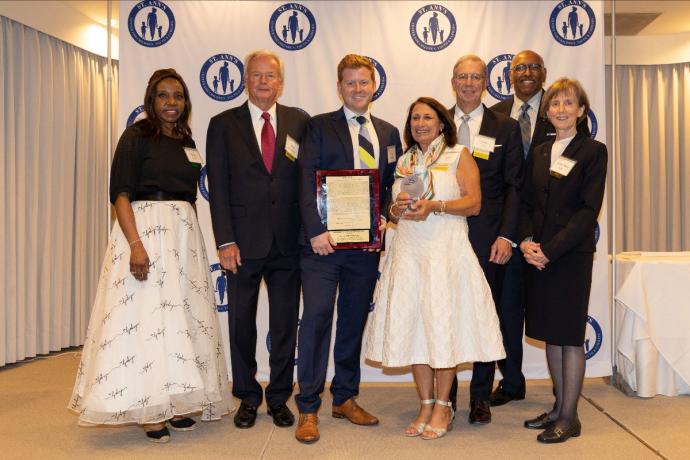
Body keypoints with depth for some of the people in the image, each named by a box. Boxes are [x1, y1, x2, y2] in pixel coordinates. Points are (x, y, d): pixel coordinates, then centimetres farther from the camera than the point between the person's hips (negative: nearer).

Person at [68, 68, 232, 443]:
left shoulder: (187, 142, 15)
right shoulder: (137, 135, -3)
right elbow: (120, 193, -11)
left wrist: (189, 236, 12)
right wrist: (136, 244, -22)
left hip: (184, 235, 7)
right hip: (144, 230, -6)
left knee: (181, 316, 7)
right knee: (145, 315, -4)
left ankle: (173, 402, 18)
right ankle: (147, 409, 5)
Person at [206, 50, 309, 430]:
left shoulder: (299, 121, 6)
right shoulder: (223, 124, 3)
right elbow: (218, 187, -2)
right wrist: (225, 241, -10)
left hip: (288, 241, 1)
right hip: (243, 242, -1)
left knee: (285, 324, 10)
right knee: (242, 324, 10)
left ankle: (279, 397, 25)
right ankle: (248, 398, 26)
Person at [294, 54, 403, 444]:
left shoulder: (389, 133, 15)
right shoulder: (319, 127, 2)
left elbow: (393, 185, 15)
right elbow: (307, 182, -6)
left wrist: (385, 218, -4)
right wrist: (316, 231, -16)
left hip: (366, 243, 4)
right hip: (324, 240, -4)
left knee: (354, 322, 12)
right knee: (316, 319, -5)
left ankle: (346, 399, 25)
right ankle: (308, 409, 6)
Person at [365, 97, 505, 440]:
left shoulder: (459, 155, 6)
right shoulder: (404, 162, 19)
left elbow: (474, 203, -4)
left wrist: (435, 206, -16)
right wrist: (398, 208, -1)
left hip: (446, 248, -4)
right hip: (408, 248, 4)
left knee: (442, 323, -6)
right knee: (412, 324, 1)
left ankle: (443, 407, 6)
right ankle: (426, 405, 11)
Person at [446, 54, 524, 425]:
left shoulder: (506, 128, 5)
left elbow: (514, 186, 1)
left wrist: (506, 236, -8)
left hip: (487, 240, -1)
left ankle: (480, 398, 21)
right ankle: (444, 397, 20)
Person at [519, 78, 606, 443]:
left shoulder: (593, 152, -3)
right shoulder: (539, 154, 13)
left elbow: (589, 210, -11)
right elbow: (527, 202, 12)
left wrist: (550, 249, -16)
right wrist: (526, 241, -6)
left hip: (572, 255, -5)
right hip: (538, 255, 6)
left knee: (569, 334, 0)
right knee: (549, 333, 12)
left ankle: (569, 417, 11)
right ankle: (559, 407, 25)